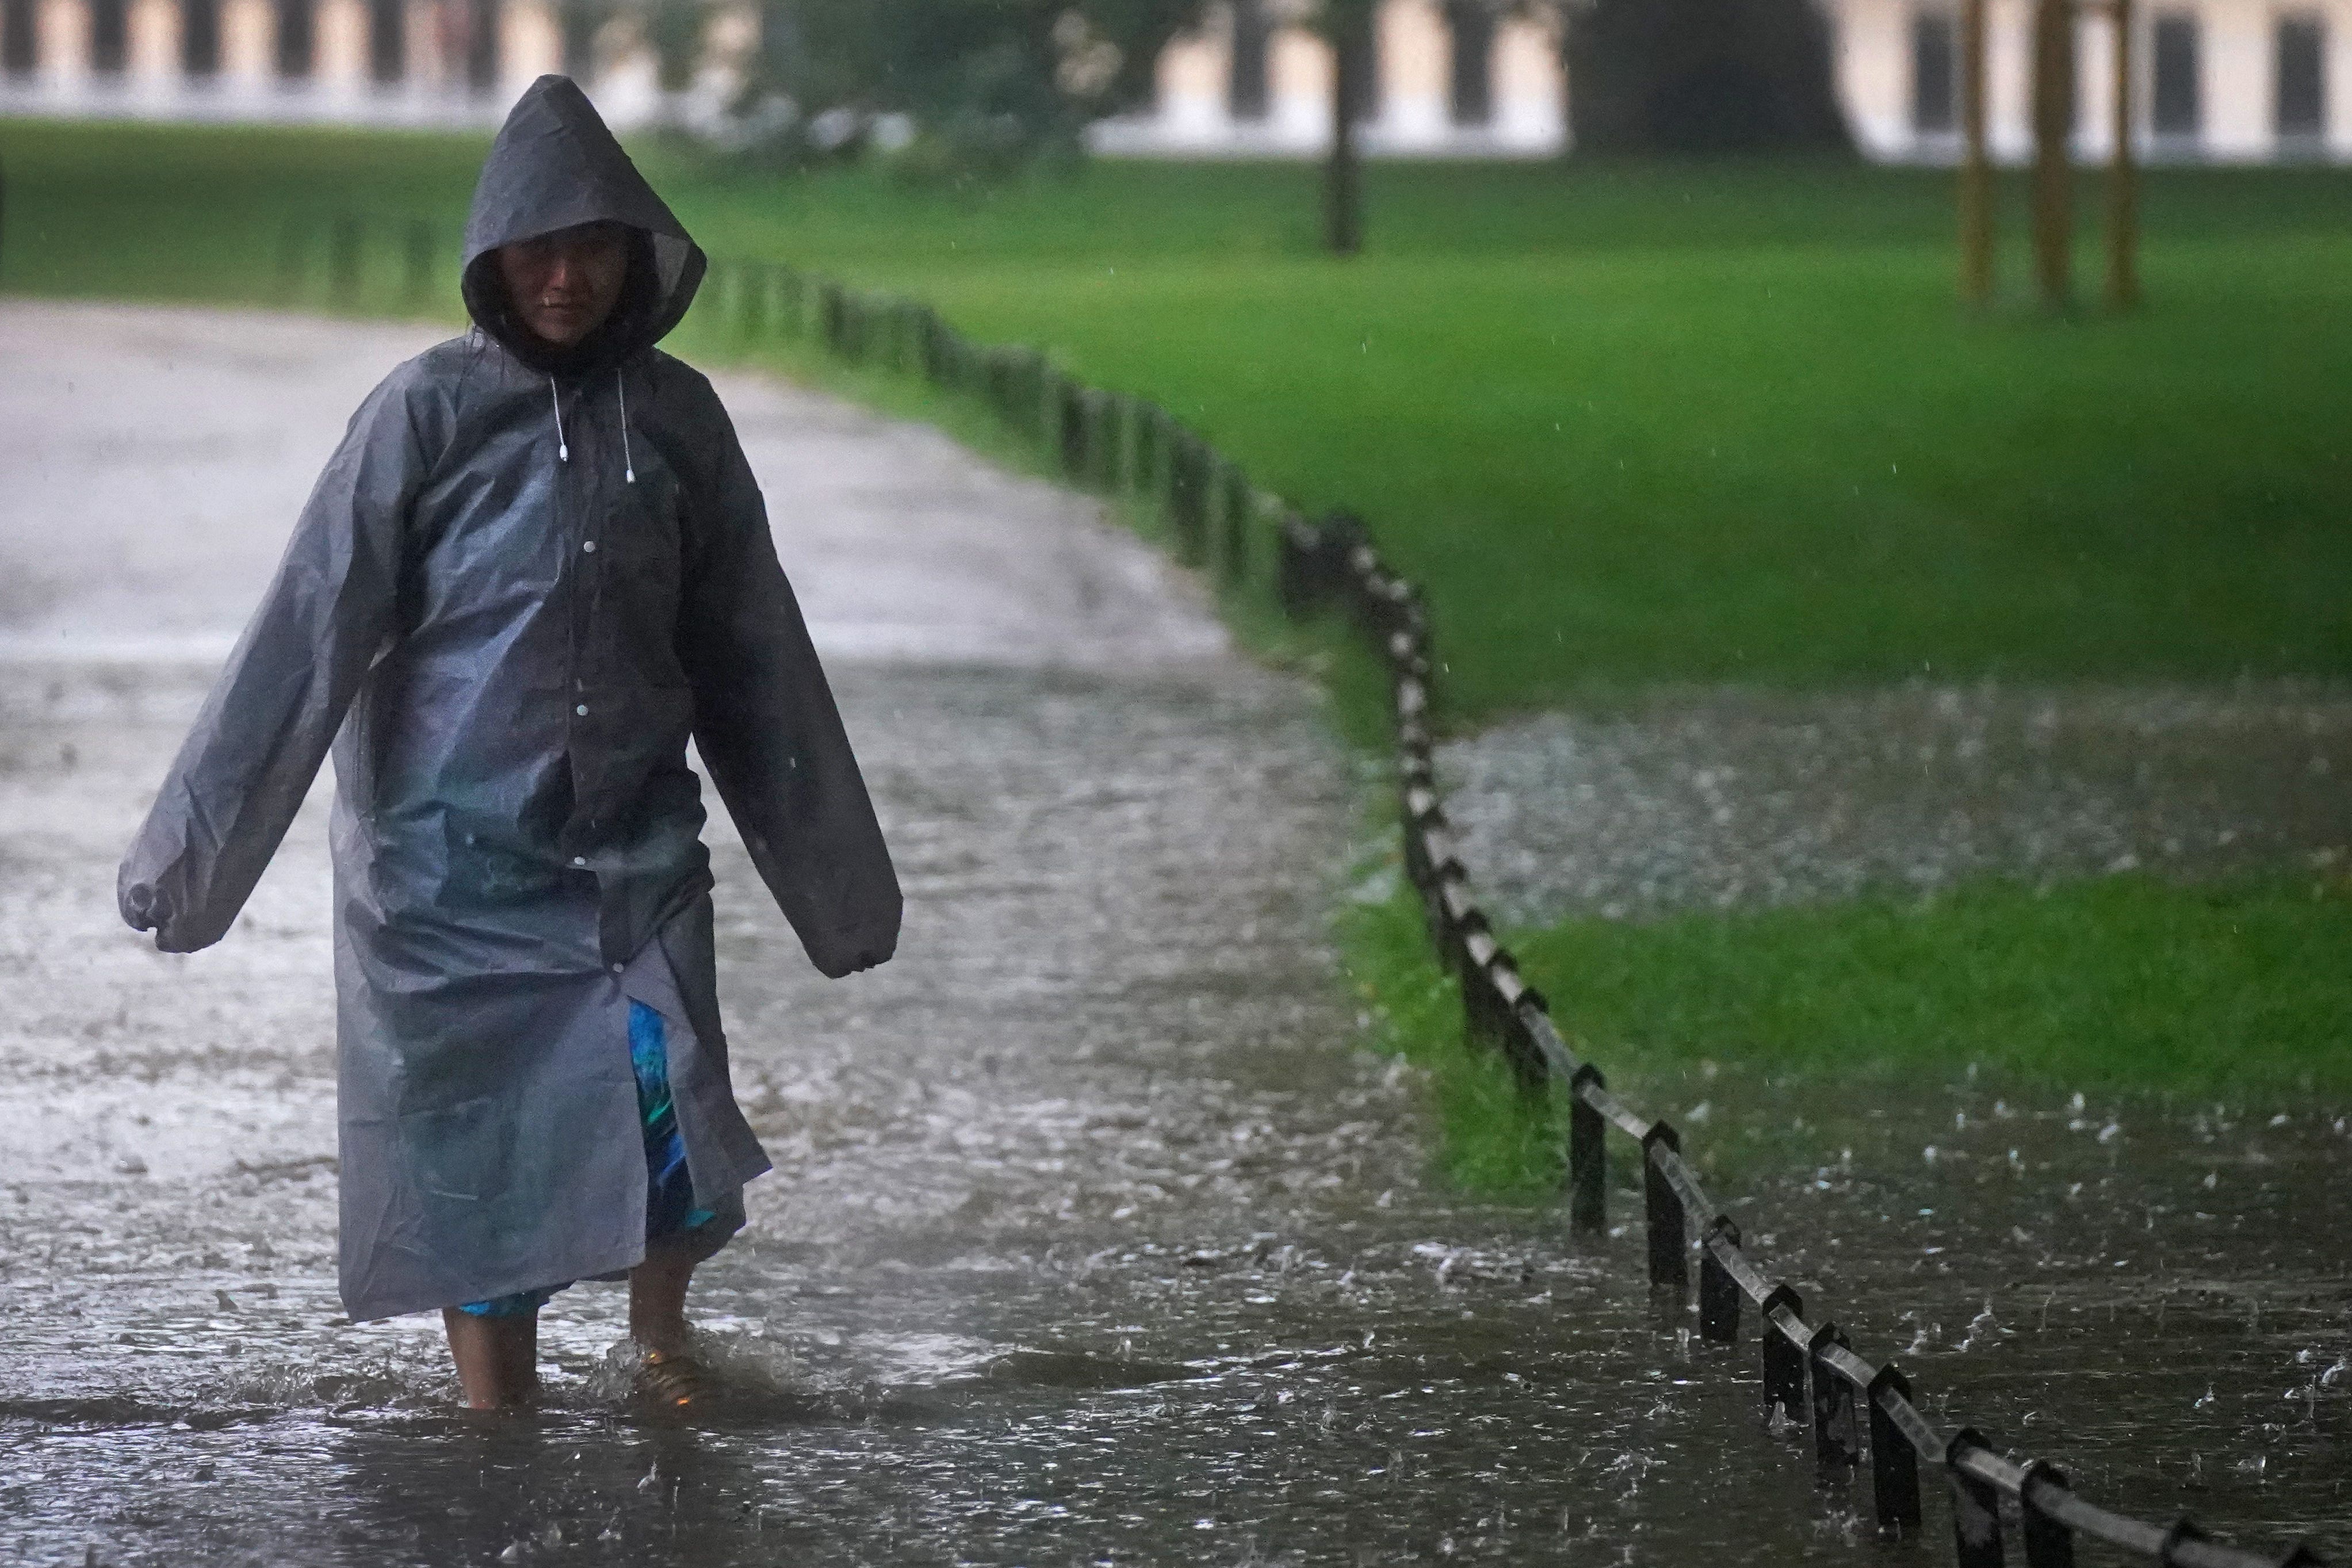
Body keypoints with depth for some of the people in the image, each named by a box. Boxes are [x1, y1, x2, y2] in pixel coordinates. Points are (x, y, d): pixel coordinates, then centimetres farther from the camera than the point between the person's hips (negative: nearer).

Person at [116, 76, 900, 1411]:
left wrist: (836, 866, 14)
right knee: (476, 1152, -1)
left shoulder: (677, 417, 3)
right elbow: (312, 632, -7)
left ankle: (661, 1326, 19)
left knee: (675, 1128, -11)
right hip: (459, 858, -2)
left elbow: (751, 651, 10)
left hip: (635, 850, 2)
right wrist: (198, 840, -10)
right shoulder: (429, 413, -6)